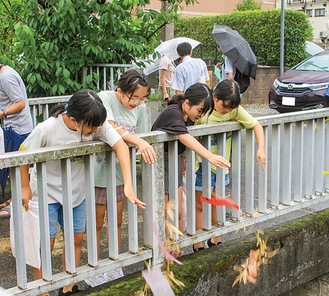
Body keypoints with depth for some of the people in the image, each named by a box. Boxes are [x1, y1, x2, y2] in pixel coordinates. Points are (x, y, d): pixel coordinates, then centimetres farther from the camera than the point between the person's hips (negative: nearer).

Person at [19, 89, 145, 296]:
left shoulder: (96, 124, -22)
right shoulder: (47, 129, -30)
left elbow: (120, 146, -29)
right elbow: (23, 154, -15)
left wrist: (128, 185, -39)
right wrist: (25, 187, -8)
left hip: (76, 191, 4)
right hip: (46, 192, -4)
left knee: (77, 239, 10)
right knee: (47, 242, -1)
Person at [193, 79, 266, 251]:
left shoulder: (235, 110, -9)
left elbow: (256, 125, -4)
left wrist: (261, 148, -18)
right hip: (203, 165, -4)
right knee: (200, 205, 6)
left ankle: (216, 239, 35)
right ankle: (198, 245, 17)